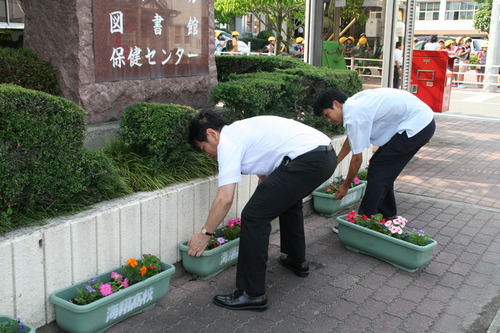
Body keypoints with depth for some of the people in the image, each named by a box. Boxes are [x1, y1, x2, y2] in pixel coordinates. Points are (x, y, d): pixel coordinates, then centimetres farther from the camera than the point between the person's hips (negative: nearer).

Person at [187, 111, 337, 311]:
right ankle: (297, 261, 48)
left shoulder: (228, 141, -2)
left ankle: (252, 294, 0)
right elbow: (265, 174, 34)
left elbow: (224, 199, -8)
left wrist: (205, 234, 3)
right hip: (327, 154, 11)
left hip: (307, 159, -11)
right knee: (289, 202, 35)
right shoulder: (243, 130, 26)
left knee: (254, 217, -6)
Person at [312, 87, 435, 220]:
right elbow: (350, 139, 23)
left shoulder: (354, 117, -20)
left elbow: (357, 159, -11)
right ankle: (387, 214, 29)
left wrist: (345, 186, 2)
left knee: (378, 170, -7)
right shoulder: (354, 102, 6)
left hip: (417, 125, -9)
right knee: (383, 169, 16)